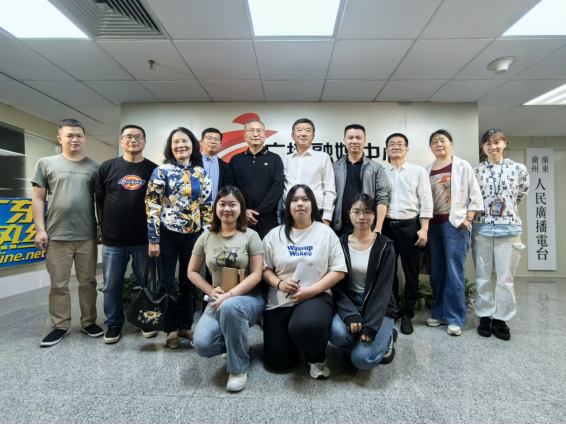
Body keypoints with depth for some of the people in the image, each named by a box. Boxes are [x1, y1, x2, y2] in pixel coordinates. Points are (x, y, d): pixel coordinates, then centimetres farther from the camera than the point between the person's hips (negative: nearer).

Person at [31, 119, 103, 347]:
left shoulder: (95, 167, 7)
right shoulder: (47, 163, 7)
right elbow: (38, 198, 5)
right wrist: (40, 229, -3)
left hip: (87, 236, 0)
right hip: (57, 236, 0)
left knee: (88, 282, 8)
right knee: (58, 284, 7)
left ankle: (89, 322, 21)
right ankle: (61, 325, 20)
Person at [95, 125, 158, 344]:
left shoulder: (154, 170, 2)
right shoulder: (107, 167, 5)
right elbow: (99, 199, 9)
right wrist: (105, 225, 8)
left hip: (144, 240, -1)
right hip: (112, 240, 1)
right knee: (112, 286, 9)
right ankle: (114, 324, 28)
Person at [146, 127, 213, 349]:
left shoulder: (201, 173, 6)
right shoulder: (161, 171, -3)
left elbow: (207, 207, 7)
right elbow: (152, 205, -7)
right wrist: (153, 239, -11)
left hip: (193, 235, 3)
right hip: (167, 234, -3)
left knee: (189, 282, 12)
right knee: (167, 282, 7)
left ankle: (186, 326, 27)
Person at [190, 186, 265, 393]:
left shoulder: (250, 236, -3)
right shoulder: (206, 238, 7)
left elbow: (256, 274, -9)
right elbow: (192, 271, 12)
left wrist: (230, 295, -20)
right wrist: (211, 291, -5)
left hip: (249, 297, -3)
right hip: (218, 300, 3)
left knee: (229, 307, -38)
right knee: (202, 345, -21)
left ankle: (239, 369, -14)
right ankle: (232, 344, 16)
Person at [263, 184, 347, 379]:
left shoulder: (326, 232, 1)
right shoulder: (275, 234, 6)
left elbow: (339, 270, -3)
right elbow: (264, 268, 5)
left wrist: (312, 290, -14)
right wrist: (279, 283, -15)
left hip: (316, 296, -2)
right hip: (280, 300, 3)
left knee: (306, 327, -37)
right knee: (278, 362, -2)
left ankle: (317, 357, 0)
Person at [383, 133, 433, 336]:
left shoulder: (418, 171, 5)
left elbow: (426, 201, 0)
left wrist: (424, 228, -8)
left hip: (410, 226, -2)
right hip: (387, 226, 2)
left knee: (411, 272, 4)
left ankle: (407, 314, 20)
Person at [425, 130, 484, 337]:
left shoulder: (462, 166, 2)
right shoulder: (427, 171, 12)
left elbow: (475, 195, 0)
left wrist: (468, 218, -8)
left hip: (455, 224, -4)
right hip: (433, 225, 4)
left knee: (454, 272, -4)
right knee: (437, 272, 9)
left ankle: (455, 318, 6)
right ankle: (439, 313, 20)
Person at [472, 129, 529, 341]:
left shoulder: (519, 169, 4)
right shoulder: (476, 171, 4)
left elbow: (521, 193, 13)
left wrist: (506, 209, 11)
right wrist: (472, 215, -1)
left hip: (509, 228, 0)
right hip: (482, 227, 0)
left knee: (506, 277, 3)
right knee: (483, 276, 7)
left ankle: (501, 318, 17)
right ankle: (485, 316, 20)